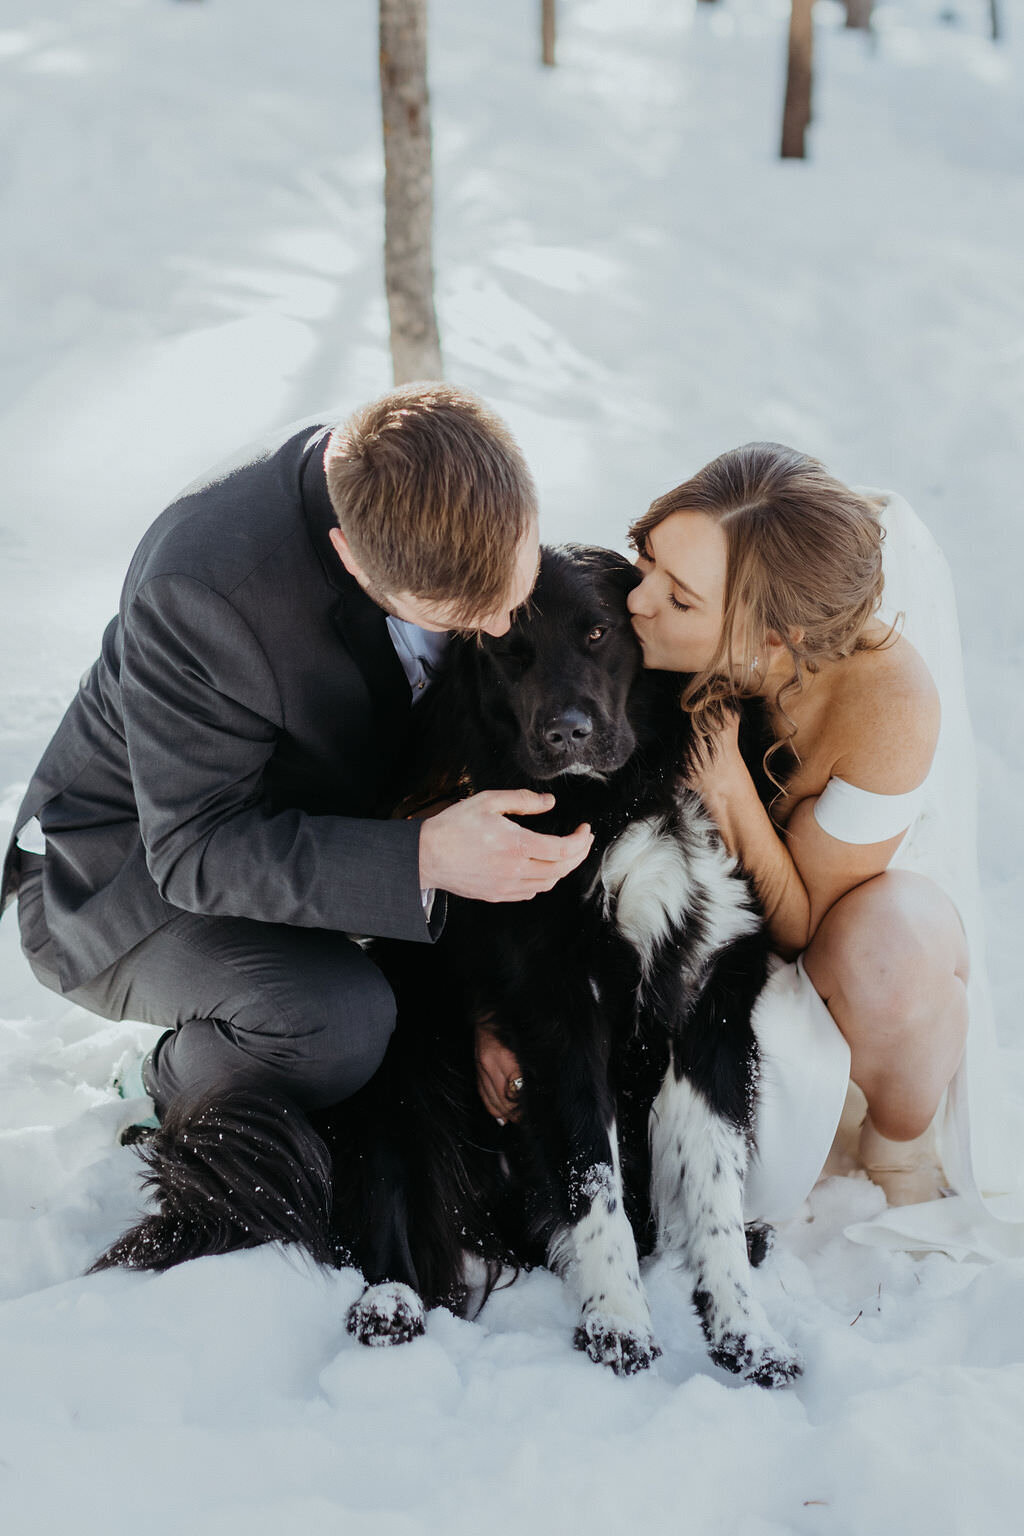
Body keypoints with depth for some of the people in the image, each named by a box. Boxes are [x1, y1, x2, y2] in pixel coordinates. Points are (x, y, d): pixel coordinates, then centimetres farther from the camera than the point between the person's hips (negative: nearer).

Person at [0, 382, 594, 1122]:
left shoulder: (455, 495, -19)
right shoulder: (203, 589, -39)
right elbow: (197, 849, -33)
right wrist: (424, 859, -45)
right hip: (141, 862, -7)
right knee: (338, 1023, -32)